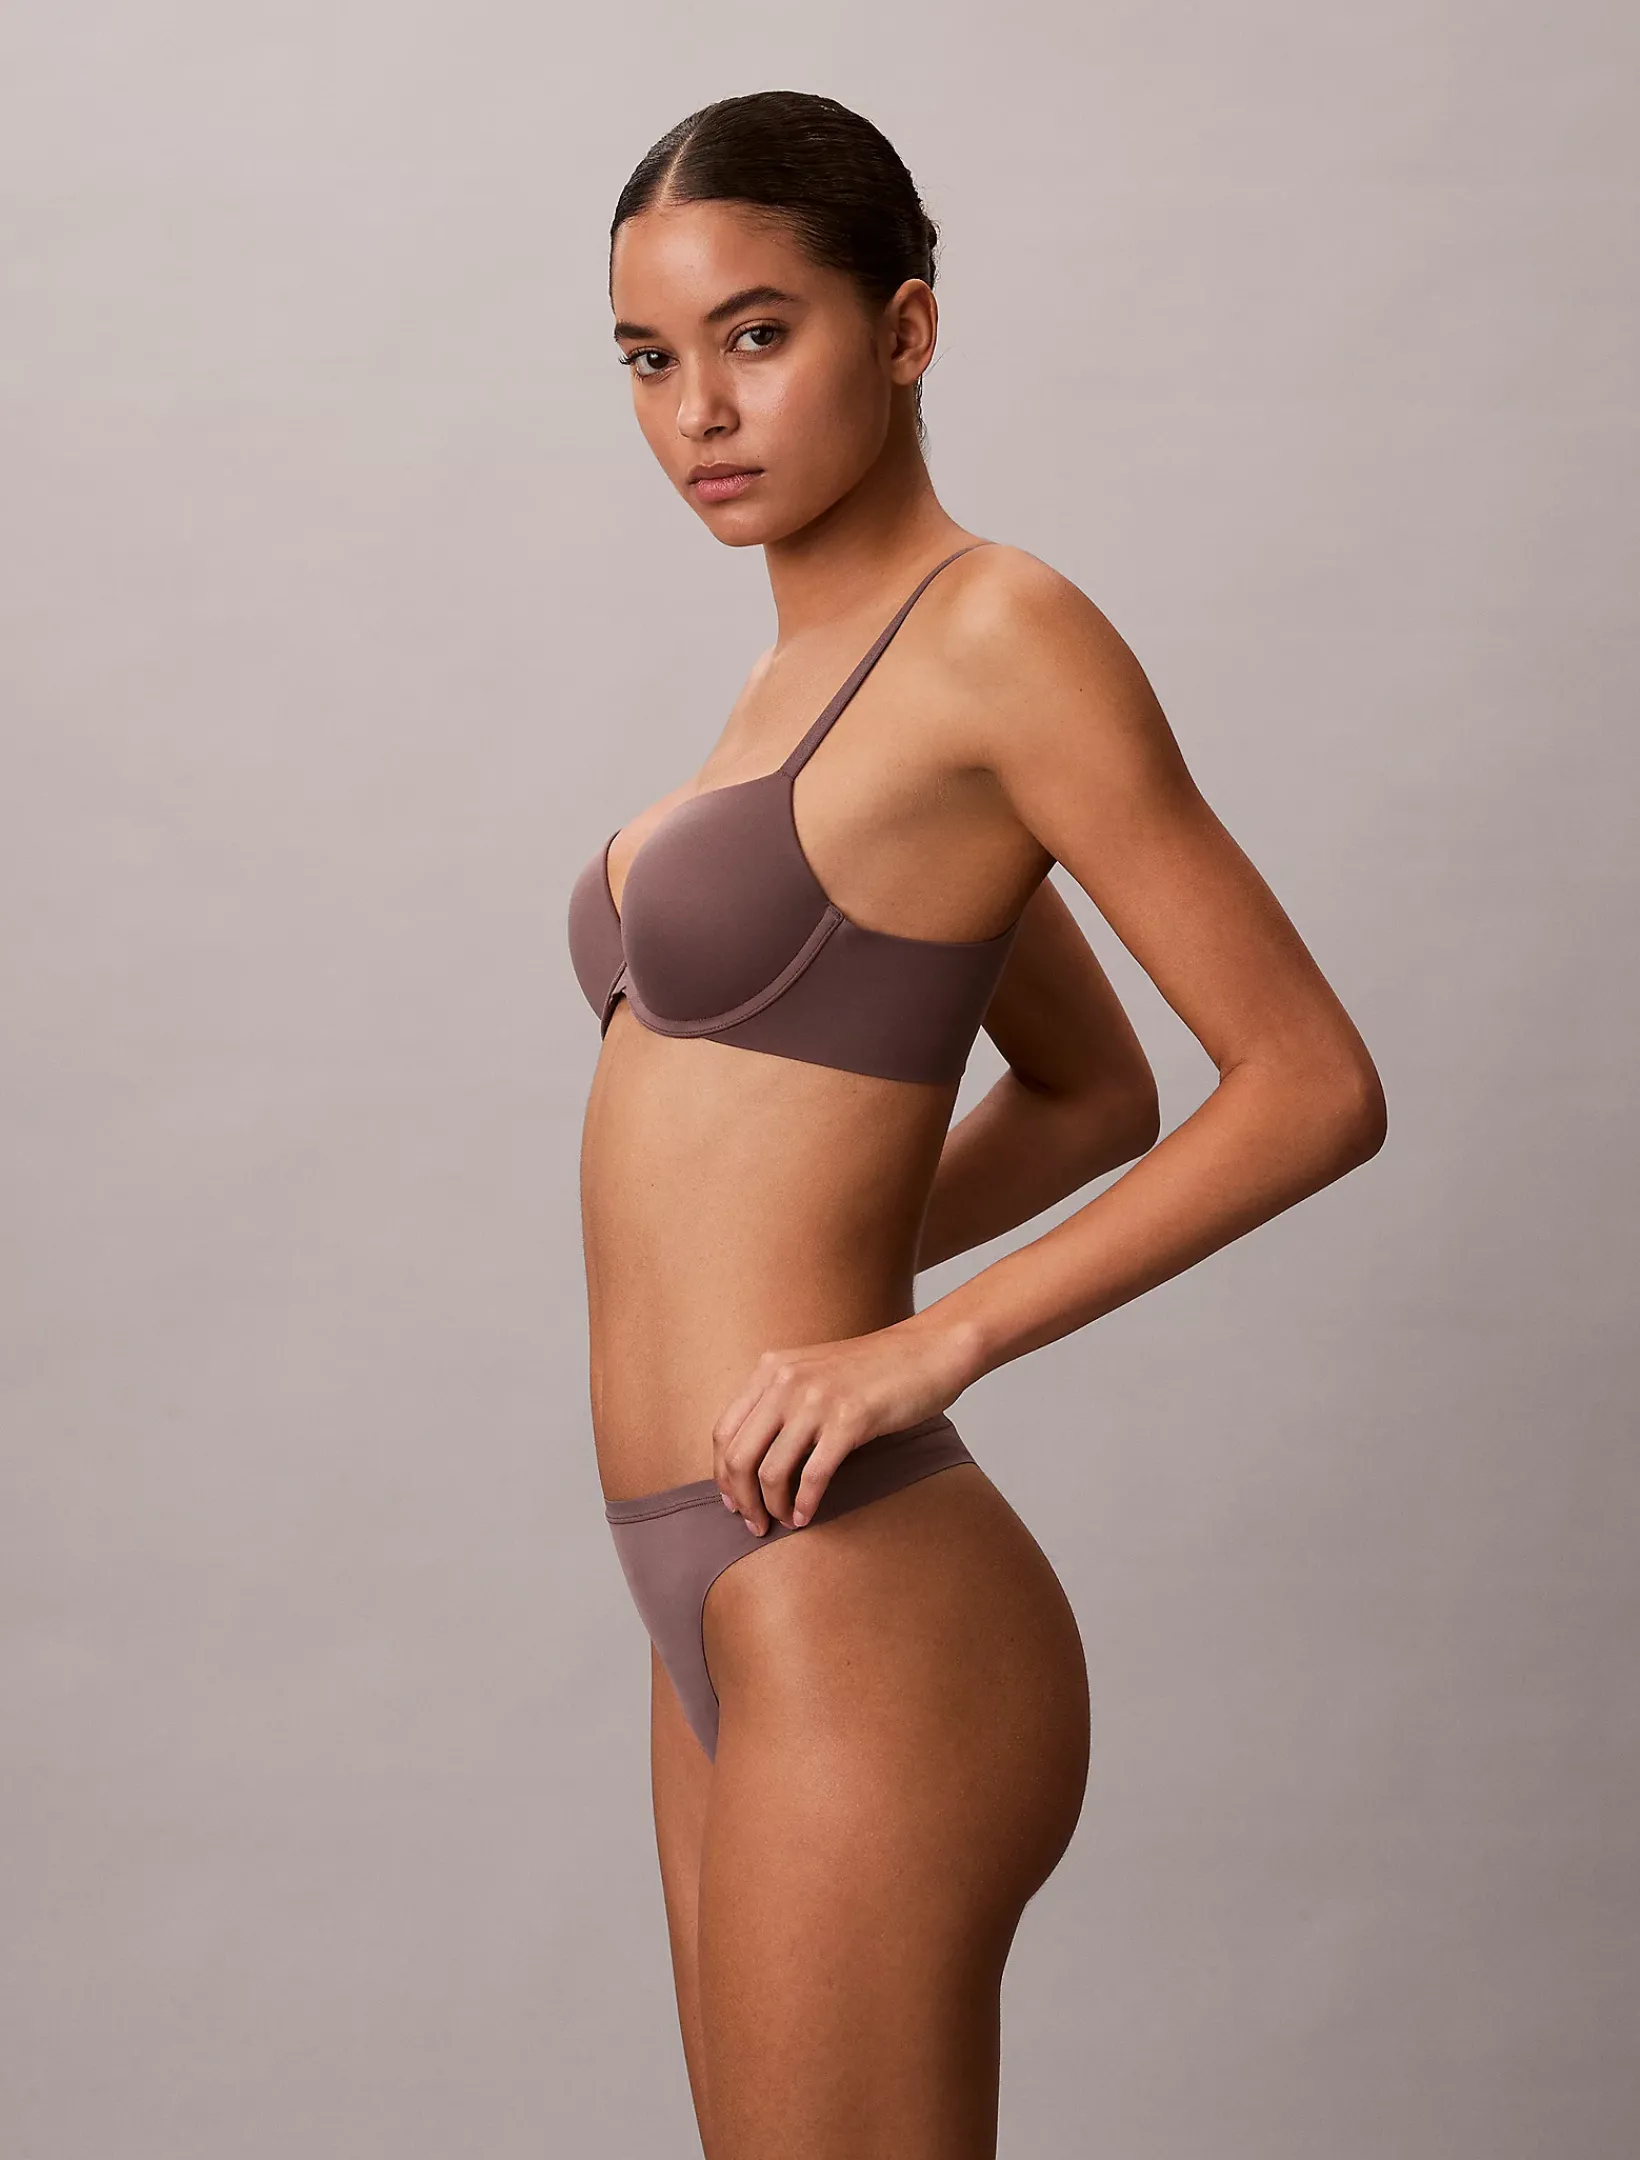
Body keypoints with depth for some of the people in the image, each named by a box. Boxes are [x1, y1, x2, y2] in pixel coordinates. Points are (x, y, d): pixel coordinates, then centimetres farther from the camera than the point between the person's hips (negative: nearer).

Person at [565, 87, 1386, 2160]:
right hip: (738, 1608, 9)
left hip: (855, 1623, -9)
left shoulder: (999, 627, -12)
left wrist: (927, 1346, -19)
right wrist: (772, 1267, 11)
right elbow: (1099, 1094, 23)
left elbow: (1314, 1083, -14)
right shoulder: (822, 670, 13)